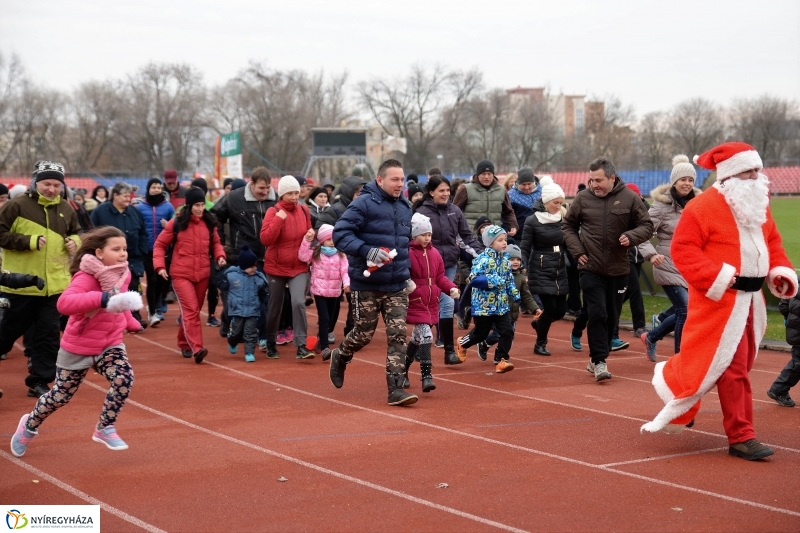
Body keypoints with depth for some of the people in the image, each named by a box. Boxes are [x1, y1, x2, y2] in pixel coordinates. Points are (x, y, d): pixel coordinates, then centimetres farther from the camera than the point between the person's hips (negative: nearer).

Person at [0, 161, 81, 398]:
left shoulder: (66, 210, 8)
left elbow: (76, 234, 22)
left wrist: (74, 242, 0)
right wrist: (29, 241, -19)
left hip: (54, 285, 4)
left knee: (49, 334, 4)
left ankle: (39, 381, 13)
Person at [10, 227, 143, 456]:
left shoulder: (122, 273, -3)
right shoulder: (86, 277, -27)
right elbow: (64, 303, -45)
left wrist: (132, 324, 13)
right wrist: (101, 298, -55)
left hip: (110, 343, 5)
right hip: (79, 347, -5)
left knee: (124, 379, -20)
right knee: (61, 394, 9)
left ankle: (105, 429, 0)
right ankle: (29, 426, 38)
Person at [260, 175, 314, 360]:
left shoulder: (304, 210, 2)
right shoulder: (273, 212, -11)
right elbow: (265, 239, -22)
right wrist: (279, 219, -29)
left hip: (299, 267, 2)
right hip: (276, 267, -2)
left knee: (298, 302, -16)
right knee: (275, 306, 9)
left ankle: (301, 346, -12)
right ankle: (271, 343, 28)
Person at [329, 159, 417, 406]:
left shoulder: (405, 207, 11)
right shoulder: (363, 204, -12)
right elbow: (340, 233, -19)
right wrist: (367, 251, -30)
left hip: (397, 286, 5)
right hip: (367, 285, -5)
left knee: (398, 336, -4)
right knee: (364, 334, 5)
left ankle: (396, 389, -2)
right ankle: (340, 357, 37)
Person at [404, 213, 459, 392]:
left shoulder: (434, 253, 10)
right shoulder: (407, 253, -11)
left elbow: (440, 277, 14)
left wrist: (451, 288, -1)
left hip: (431, 303, 7)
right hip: (415, 302, -7)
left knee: (417, 338, 16)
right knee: (425, 336, -16)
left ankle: (403, 370, 34)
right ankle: (426, 376, -12)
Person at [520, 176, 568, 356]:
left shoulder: (562, 219, 6)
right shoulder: (532, 221, -7)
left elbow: (568, 245, 11)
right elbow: (525, 249, -6)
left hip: (560, 272, 5)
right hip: (541, 272, -5)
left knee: (560, 311, 5)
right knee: (549, 308, -9)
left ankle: (538, 323, 38)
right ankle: (540, 344, 14)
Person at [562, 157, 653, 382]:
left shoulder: (629, 198, -3)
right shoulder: (582, 198, -1)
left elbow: (647, 226, 3)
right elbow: (568, 226, 11)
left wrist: (631, 236, -17)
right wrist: (577, 250, -1)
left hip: (618, 270, 1)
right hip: (591, 269, -1)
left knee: (611, 317, 9)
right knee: (597, 314, -11)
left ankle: (596, 359, 23)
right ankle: (599, 361, -6)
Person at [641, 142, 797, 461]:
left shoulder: (758, 207, 13)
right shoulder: (703, 207, -13)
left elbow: (772, 242, 21)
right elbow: (683, 249, -16)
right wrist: (716, 277, -23)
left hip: (751, 298, 9)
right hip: (720, 300, -9)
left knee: (738, 365, 15)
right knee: (732, 368, -8)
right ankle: (741, 437, -2)